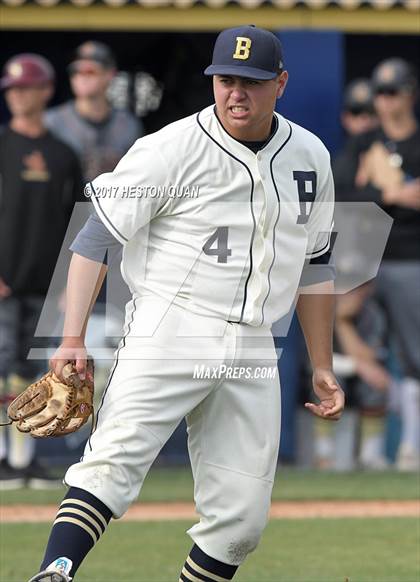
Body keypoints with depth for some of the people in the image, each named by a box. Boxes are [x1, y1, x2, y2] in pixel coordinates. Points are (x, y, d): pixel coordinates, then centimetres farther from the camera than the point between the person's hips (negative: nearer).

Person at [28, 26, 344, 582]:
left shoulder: (310, 157, 11)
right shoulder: (170, 150, -7)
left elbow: (317, 263, 21)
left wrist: (323, 368, 19)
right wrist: (73, 338, -18)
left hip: (253, 350, 5)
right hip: (169, 334, -5)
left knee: (242, 519, 1)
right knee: (115, 461, -25)